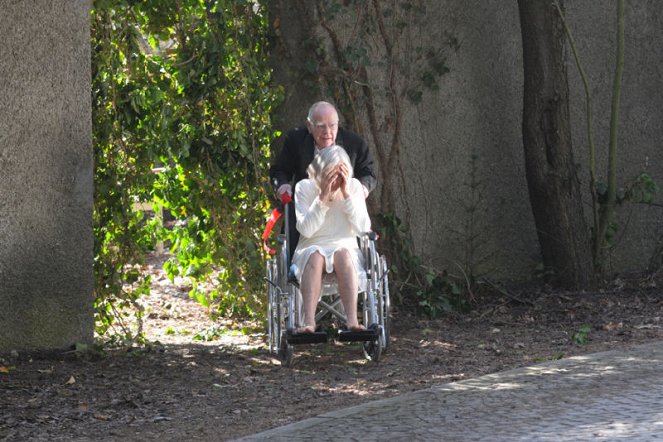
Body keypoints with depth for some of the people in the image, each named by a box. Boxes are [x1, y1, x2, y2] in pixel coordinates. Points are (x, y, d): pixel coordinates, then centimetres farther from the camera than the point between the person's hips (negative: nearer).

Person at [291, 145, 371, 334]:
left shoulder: (354, 186, 4)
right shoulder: (304, 187, 0)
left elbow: (363, 228, -7)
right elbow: (306, 230, -11)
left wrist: (346, 194, -13)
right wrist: (323, 196, -18)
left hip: (345, 249, 1)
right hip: (312, 248, -1)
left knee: (342, 253, -35)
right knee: (315, 255, -36)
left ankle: (352, 320, -46)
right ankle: (309, 322, -50)